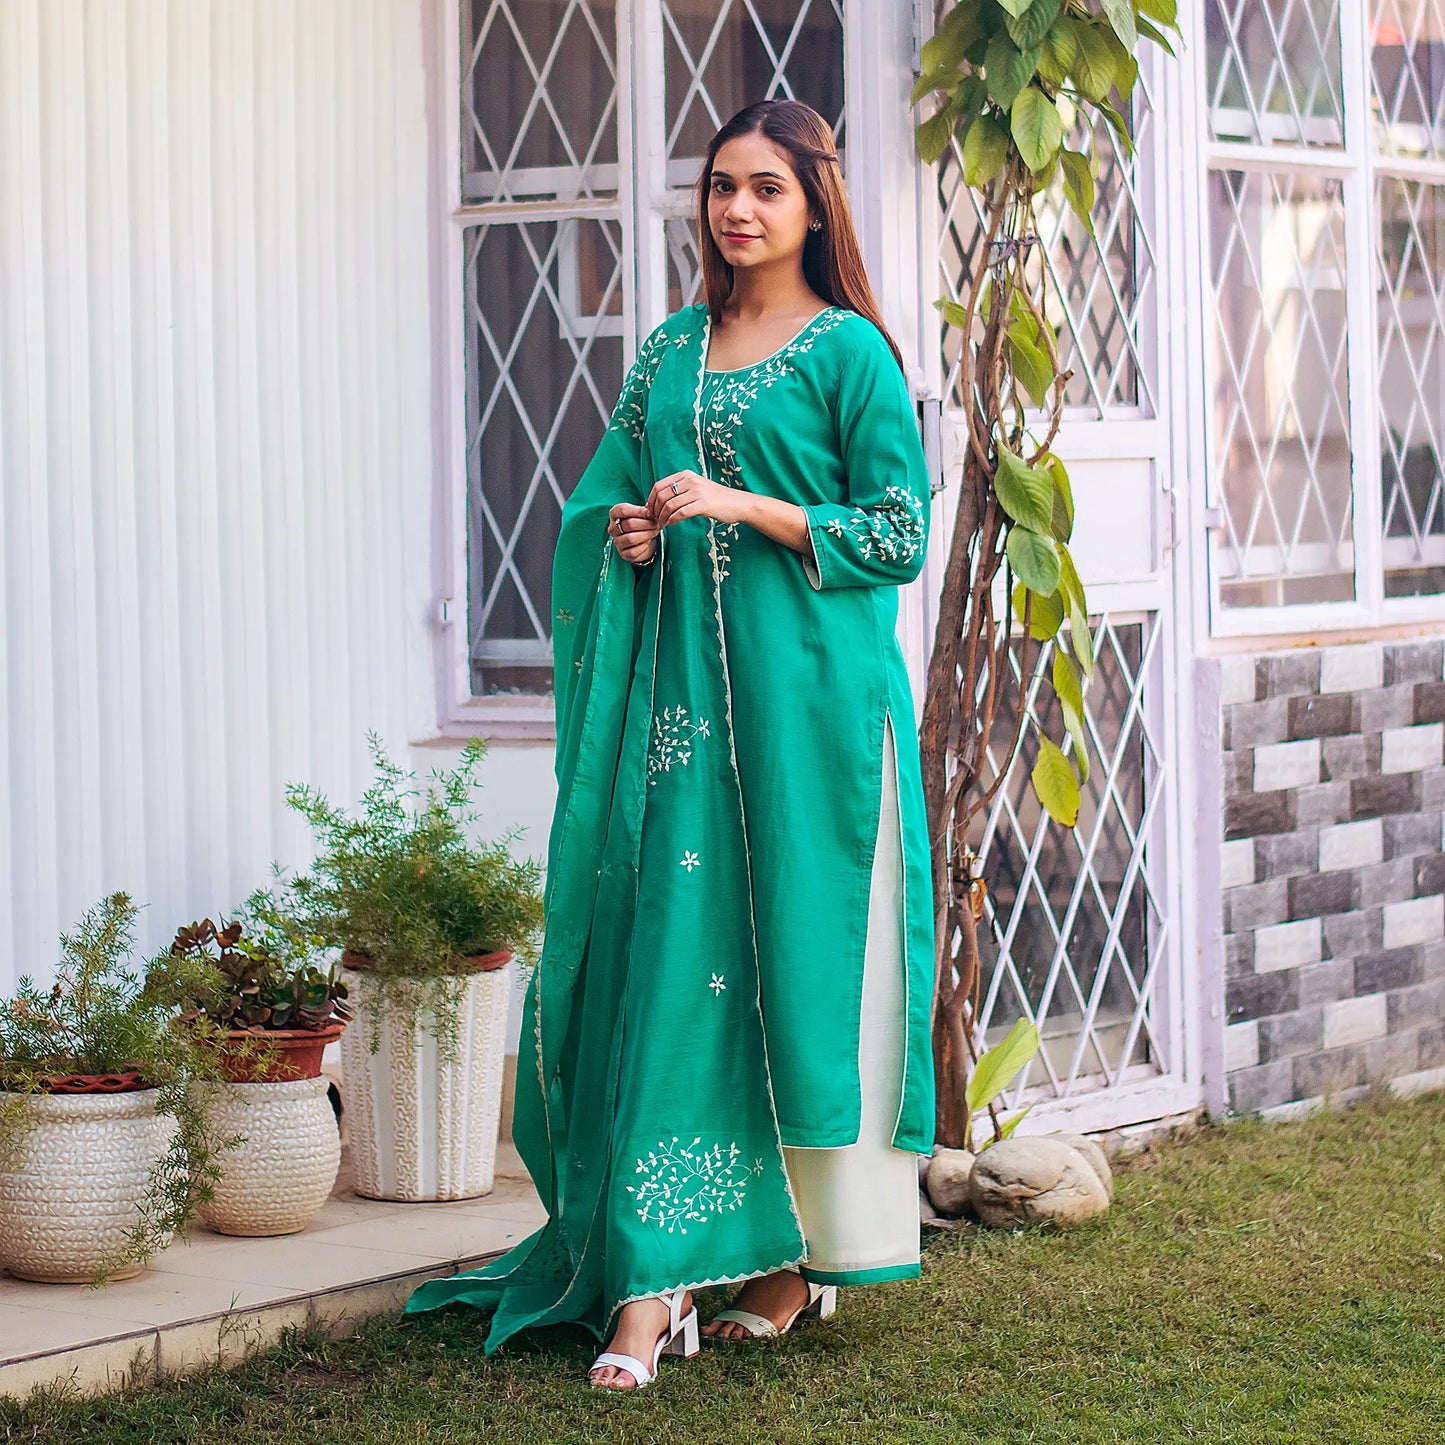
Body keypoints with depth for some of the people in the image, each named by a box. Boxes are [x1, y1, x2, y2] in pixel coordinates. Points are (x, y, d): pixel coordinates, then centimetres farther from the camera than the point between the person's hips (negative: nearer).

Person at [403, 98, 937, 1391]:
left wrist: (748, 509, -14)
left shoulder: (850, 352, -1)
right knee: (672, 958, -2)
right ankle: (655, 1280, -3)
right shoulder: (674, 350, 15)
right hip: (679, 681, 5)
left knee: (795, 949, -1)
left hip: (806, 689, -4)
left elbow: (900, 535, -6)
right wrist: (627, 530, 0)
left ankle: (800, 1250, 12)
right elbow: (606, 495, 23)